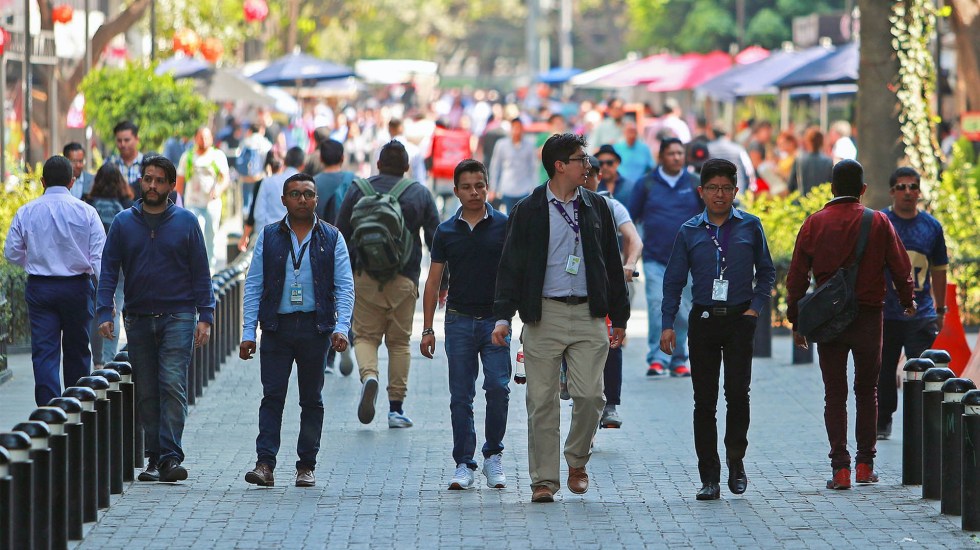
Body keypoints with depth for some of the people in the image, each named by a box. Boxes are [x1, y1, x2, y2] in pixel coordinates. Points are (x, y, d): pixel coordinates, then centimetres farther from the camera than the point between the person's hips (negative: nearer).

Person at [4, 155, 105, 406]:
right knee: (77, 352, 13)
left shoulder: (26, 212, -1)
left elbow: (12, 253, 4)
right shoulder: (85, 212, -5)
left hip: (39, 288, 0)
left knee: (44, 354, 0)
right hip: (77, 287, 0)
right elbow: (100, 255, -8)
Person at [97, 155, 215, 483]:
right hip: (138, 318, 3)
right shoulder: (123, 223, 7)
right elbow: (109, 269, 6)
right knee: (146, 392, 5)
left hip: (178, 317, -3)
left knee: (173, 385, -14)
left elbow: (200, 272, 4)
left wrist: (205, 317, -4)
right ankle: (154, 458, 11)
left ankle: (170, 457, -16)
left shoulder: (186, 222, 3)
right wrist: (105, 313, -6)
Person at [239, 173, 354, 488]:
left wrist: (342, 328, -10)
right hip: (277, 326, 0)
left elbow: (345, 286, 3)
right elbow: (253, 285, 6)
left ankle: (306, 466, 10)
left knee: (311, 399, 5)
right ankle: (265, 464, -11)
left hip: (315, 328, 0)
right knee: (272, 395, -7)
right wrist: (248, 332, -2)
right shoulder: (269, 237, 8)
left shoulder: (331, 238, 7)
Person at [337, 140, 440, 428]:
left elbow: (340, 235, 5)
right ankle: (396, 407, 6)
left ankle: (368, 375, -26)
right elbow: (435, 239, 5)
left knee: (365, 335, 5)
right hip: (404, 280, 1)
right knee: (399, 341, 8)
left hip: (365, 276, -1)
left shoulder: (358, 190, 5)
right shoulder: (420, 193, 6)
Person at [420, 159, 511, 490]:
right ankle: (464, 464, 6)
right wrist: (427, 329, 6)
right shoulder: (446, 232, 7)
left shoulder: (504, 226, 2)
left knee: (498, 387, -13)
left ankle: (493, 455, 4)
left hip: (495, 319, -2)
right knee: (461, 397, 0)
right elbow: (433, 282, 11)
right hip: (459, 321, 2)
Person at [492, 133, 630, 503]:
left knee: (590, 395, -8)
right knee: (542, 400, -1)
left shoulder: (596, 208, 11)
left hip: (588, 316, 2)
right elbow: (511, 266, 1)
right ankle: (544, 480, 5)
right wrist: (503, 316, -8)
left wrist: (619, 318, 14)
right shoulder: (529, 211, 2)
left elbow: (612, 264, 16)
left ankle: (577, 461, 16)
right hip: (544, 314, -2)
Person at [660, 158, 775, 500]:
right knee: (704, 400, 0)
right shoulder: (690, 232, 7)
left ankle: (736, 461, 11)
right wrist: (667, 324, 1)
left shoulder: (750, 227, 6)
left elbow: (766, 272, 12)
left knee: (737, 392, -11)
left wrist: (755, 307, -2)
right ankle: (709, 477, 5)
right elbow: (674, 280, 8)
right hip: (704, 319, 1)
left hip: (739, 320, -1)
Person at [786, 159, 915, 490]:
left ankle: (840, 468, -4)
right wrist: (908, 301, 19)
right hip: (868, 315, 0)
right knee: (867, 391, 12)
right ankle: (865, 464, 10)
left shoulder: (814, 224, 0)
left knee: (835, 394, 4)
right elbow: (900, 267, 1)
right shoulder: (878, 222, -3)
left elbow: (797, 276, 0)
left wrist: (796, 320, 8)